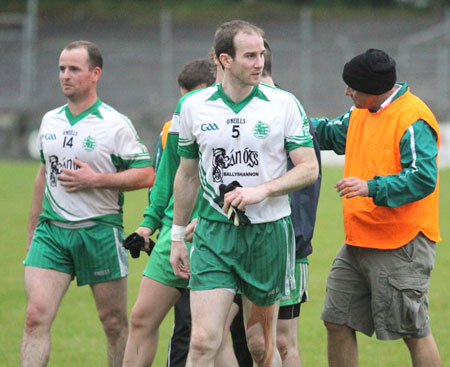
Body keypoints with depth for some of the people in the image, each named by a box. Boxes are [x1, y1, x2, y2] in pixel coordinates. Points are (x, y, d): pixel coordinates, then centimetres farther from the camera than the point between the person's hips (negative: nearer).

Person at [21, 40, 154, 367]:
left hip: (100, 230, -4)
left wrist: (96, 180, -17)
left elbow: (146, 175, -9)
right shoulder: (50, 121, 11)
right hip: (51, 230, 4)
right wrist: (33, 227, 22)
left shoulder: (116, 125, -6)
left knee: (114, 323, 6)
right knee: (36, 316, -10)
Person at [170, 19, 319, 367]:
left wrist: (262, 190, -17)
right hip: (214, 233, 0)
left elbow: (309, 169, -2)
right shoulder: (192, 106, 2)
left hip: (269, 233, 0)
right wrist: (177, 237, 15)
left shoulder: (285, 104, -3)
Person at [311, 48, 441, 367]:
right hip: (358, 243, 9)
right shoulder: (362, 112, 12)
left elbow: (423, 178, -26)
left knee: (414, 332, -3)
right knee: (337, 321, 11)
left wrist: (372, 188, -34)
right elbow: (332, 134, 32)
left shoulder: (413, 119, -17)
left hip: (401, 245, -9)